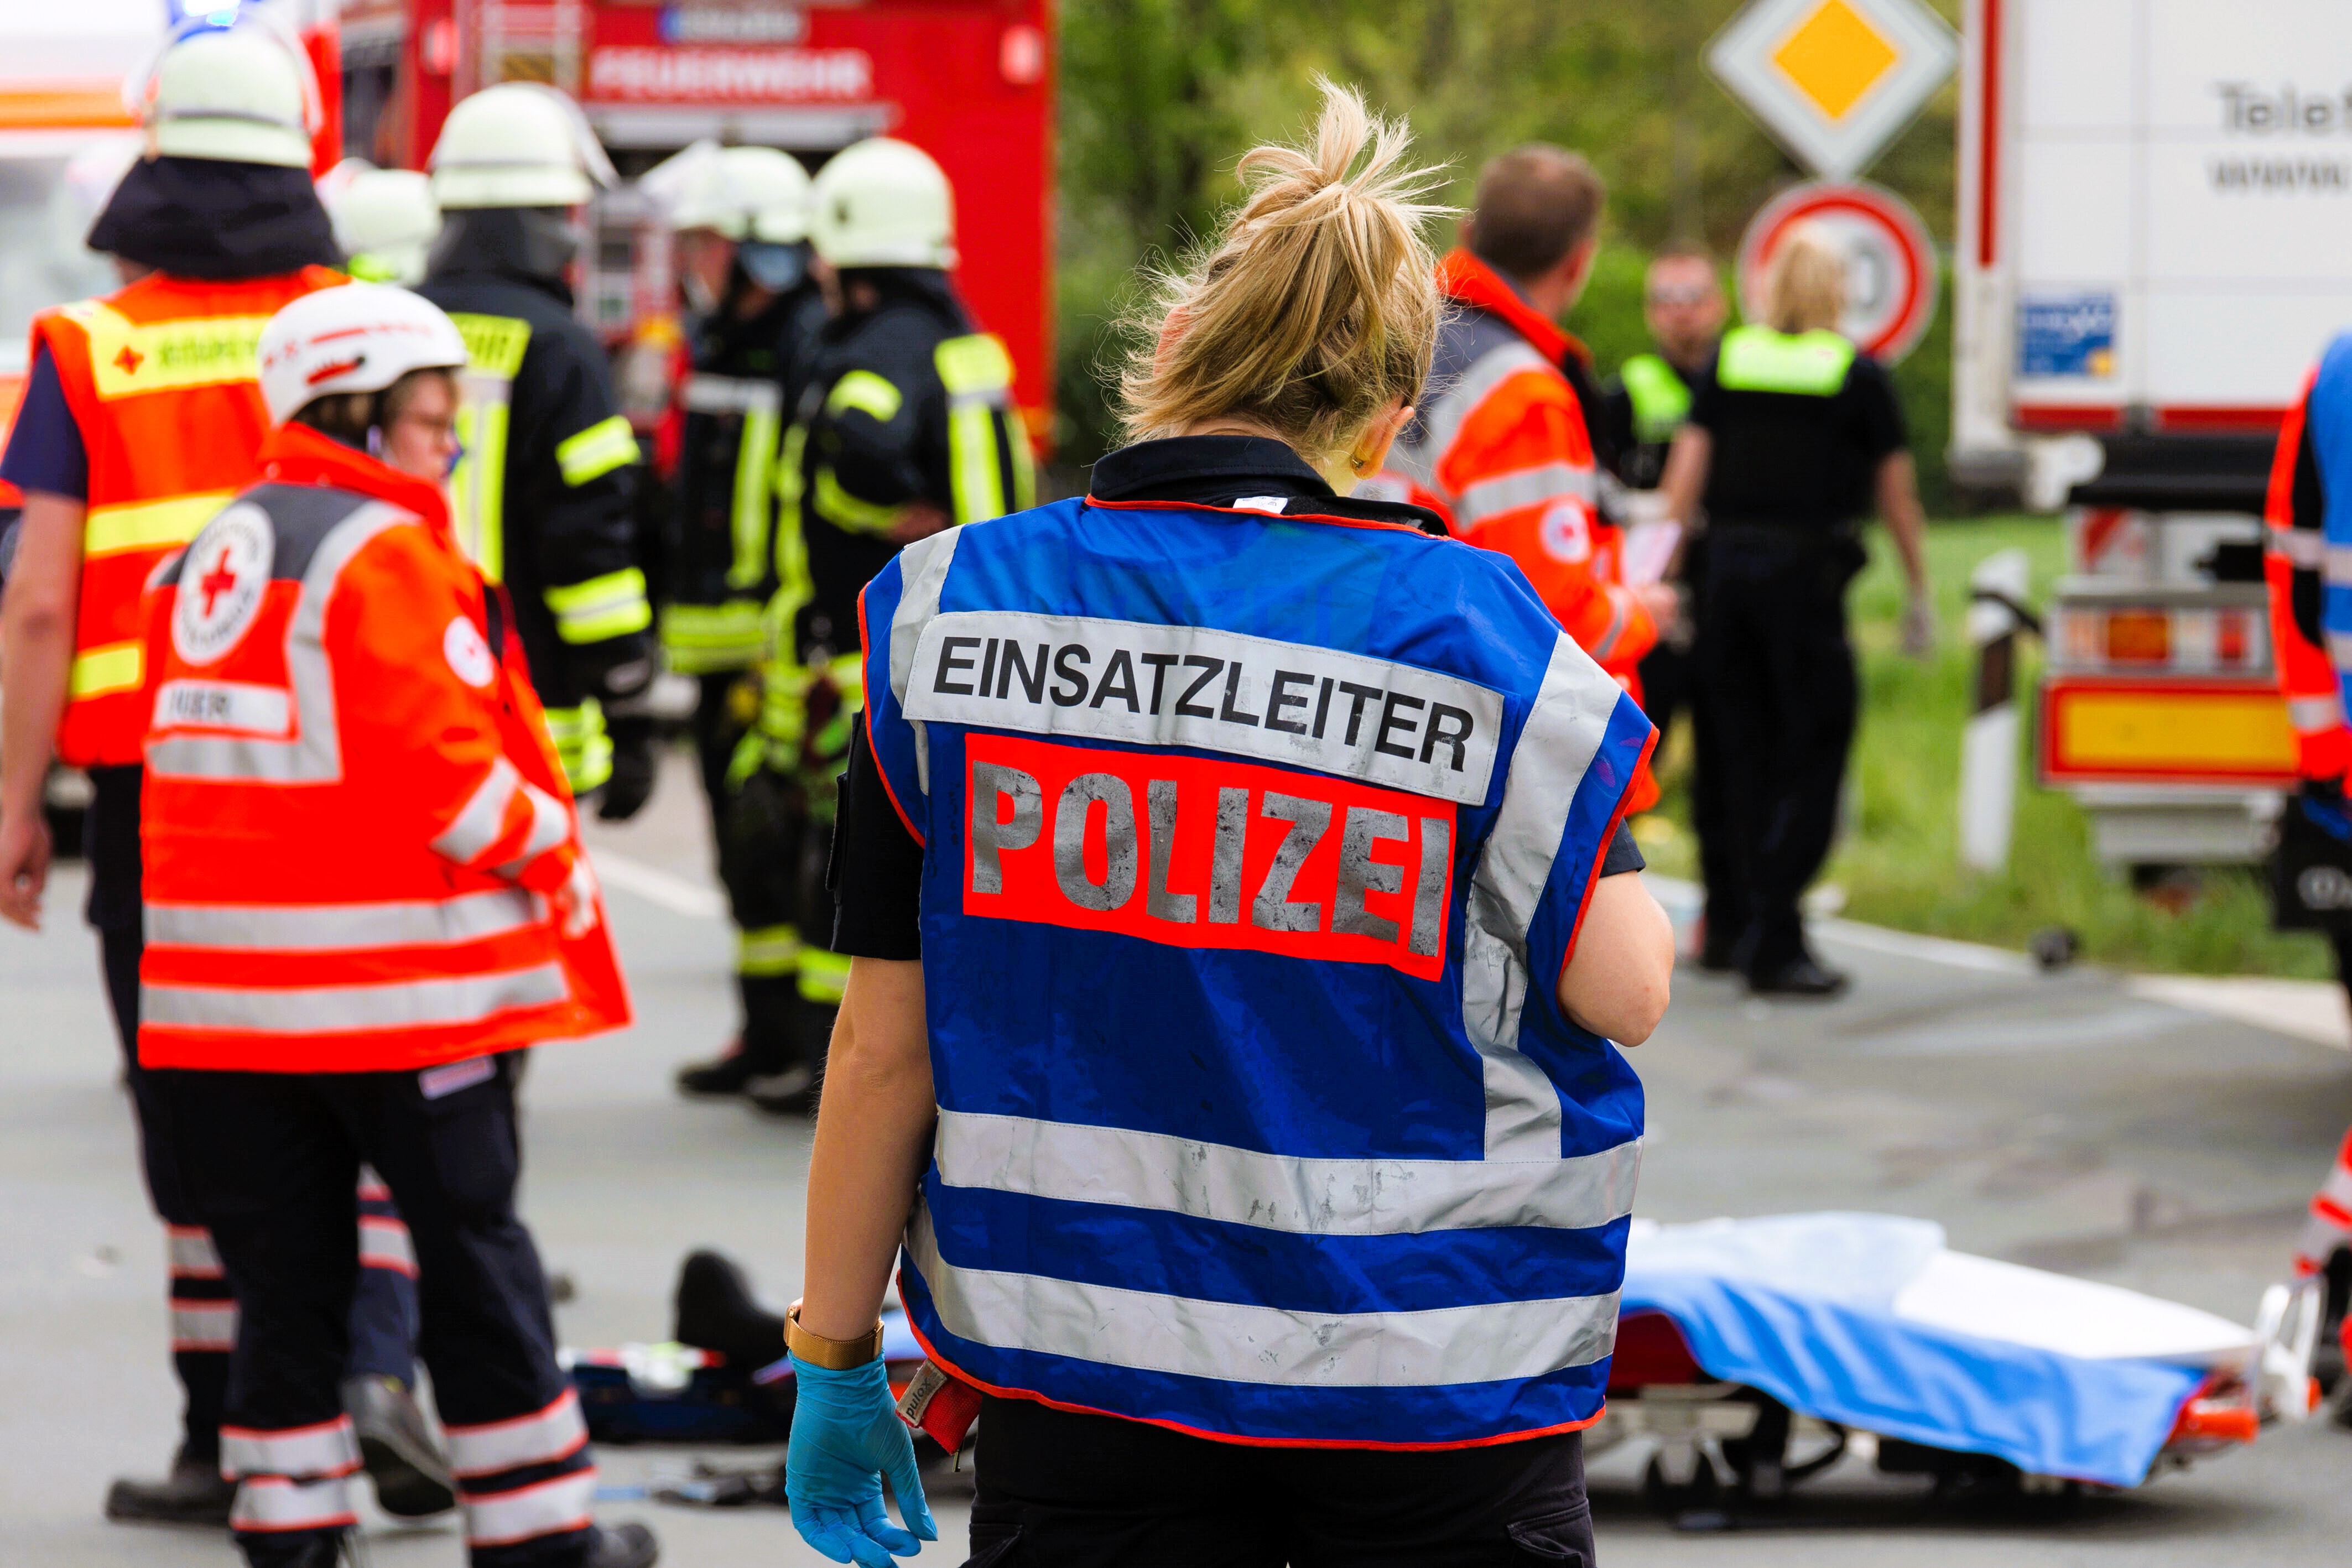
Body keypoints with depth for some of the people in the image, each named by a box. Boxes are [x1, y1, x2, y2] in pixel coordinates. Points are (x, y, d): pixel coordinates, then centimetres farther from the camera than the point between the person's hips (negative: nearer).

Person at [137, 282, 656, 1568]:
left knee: (283, 1267, 10)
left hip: (224, 983, 7)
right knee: (472, 1253, 3)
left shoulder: (207, 561, 13)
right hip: (391, 974, -7)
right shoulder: (386, 552, -12)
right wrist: (550, 848, -3)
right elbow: (437, 763, -18)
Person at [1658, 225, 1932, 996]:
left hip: (1727, 566, 4)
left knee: (1744, 753, 15)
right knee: (1809, 760, 1)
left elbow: (1686, 474, 3)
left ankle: (1732, 926, 20)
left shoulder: (1729, 362, 6)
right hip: (1807, 573, -4)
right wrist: (1919, 594, 16)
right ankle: (1773, 945, -5)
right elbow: (1896, 494, 5)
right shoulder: (1859, 377, -1)